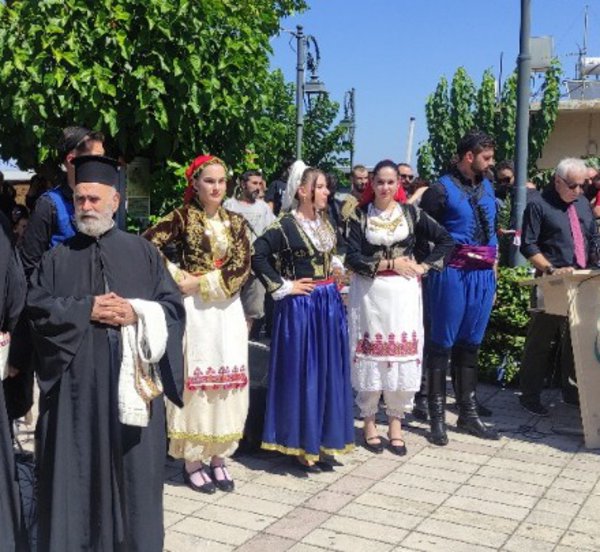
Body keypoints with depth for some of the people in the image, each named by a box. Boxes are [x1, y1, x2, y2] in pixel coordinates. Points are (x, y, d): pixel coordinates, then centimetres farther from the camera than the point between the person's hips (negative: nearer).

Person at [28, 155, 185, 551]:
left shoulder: (143, 252, 8)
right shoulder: (58, 258, 10)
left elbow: (174, 305, 4)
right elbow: (37, 307, 0)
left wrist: (138, 313, -13)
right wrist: (86, 310, -11)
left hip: (133, 379, 0)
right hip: (76, 381, 1)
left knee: (134, 465, 6)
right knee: (78, 466, 4)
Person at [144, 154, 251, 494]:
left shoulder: (235, 222, 9)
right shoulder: (182, 218, -2)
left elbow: (242, 268, -2)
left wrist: (200, 283, -11)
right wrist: (175, 278, -12)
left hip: (227, 310, 4)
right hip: (194, 310, -4)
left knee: (228, 382, 6)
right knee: (195, 380, -1)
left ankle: (218, 458, 18)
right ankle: (192, 461, 10)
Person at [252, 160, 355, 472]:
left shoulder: (324, 221, 10)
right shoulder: (285, 226, -12)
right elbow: (257, 256, -20)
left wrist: (335, 271, 12)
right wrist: (283, 286, -15)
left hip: (329, 304, 7)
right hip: (300, 306, -7)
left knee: (327, 372, 10)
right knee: (301, 373, 0)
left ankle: (321, 440, 22)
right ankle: (301, 445, 11)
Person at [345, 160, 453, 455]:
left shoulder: (410, 213, 5)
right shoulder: (360, 215, 2)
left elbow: (446, 240, 8)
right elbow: (353, 258, -7)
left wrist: (425, 266, -2)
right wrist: (391, 264, -9)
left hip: (403, 292, 1)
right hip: (369, 292, -1)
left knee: (403, 352, 2)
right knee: (371, 352, 2)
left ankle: (396, 420, 15)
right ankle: (369, 419, 16)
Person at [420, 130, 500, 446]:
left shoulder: (487, 188, 13)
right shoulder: (441, 189, -7)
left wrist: (493, 271, 16)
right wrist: (432, 265, -8)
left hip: (483, 274, 6)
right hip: (452, 274, -6)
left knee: (471, 343, 12)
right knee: (442, 343, 0)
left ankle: (468, 413, 21)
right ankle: (437, 416, 7)